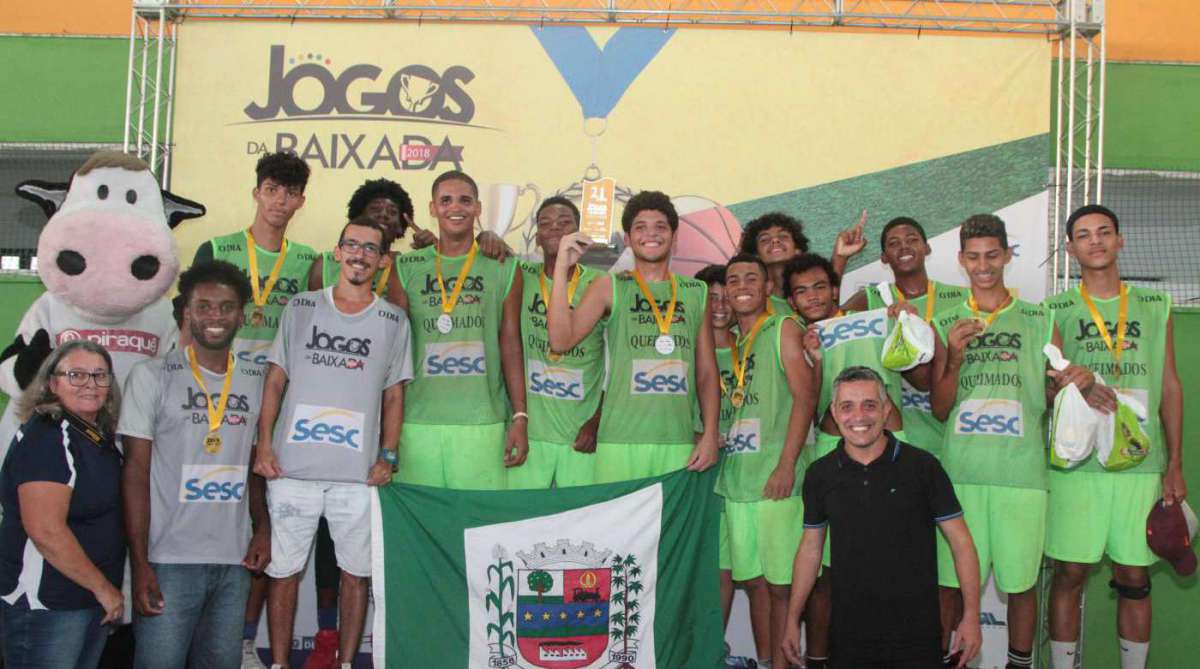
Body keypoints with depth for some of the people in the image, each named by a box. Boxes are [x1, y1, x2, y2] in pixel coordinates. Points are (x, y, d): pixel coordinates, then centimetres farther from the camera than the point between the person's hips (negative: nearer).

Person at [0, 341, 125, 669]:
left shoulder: (99, 436, 10)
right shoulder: (46, 436, -16)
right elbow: (46, 531, -24)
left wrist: (108, 589, 16)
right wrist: (103, 588, -16)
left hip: (93, 601, 9)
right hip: (46, 605, -8)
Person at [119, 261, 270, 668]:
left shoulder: (254, 385, 11)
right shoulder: (151, 377, -2)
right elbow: (136, 472, -4)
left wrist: (262, 527, 1)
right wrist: (139, 563, -10)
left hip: (235, 561, 4)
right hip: (169, 561, -4)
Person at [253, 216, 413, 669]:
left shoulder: (393, 321, 7)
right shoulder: (301, 308, 7)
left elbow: (393, 396, 9)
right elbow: (276, 379, 8)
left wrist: (387, 456, -1)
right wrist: (264, 443, -1)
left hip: (358, 475, 0)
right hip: (291, 467, 0)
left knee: (357, 571, 6)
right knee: (283, 569, 6)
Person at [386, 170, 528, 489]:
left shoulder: (504, 270, 7)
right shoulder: (406, 268, 8)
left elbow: (510, 343, 7)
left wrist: (520, 417, 1)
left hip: (483, 424, 0)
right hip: (417, 423, 1)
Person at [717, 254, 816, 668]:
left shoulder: (783, 328, 2)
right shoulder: (726, 343, 18)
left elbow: (804, 396, -7)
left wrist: (786, 466, -14)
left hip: (775, 478, -5)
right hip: (735, 478, 5)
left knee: (780, 583, -2)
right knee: (753, 578, 9)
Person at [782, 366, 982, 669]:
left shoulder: (922, 466, -6)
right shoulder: (819, 474, 2)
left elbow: (960, 541, -2)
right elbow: (810, 547, 11)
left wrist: (971, 615, -7)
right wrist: (792, 619, 9)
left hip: (916, 636, -2)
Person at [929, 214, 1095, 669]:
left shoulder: (1039, 322, 8)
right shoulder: (946, 325, 9)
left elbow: (1054, 398, 12)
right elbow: (939, 410, 6)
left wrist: (1077, 382, -10)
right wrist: (955, 358, -10)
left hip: (1022, 472, 0)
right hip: (961, 472, 0)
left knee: (1021, 581, 6)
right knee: (958, 583, 2)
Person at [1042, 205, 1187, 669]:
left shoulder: (1155, 307, 11)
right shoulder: (1056, 311, 6)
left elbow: (1170, 387, 11)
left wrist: (1175, 464, 6)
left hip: (1142, 462, 2)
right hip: (1076, 460, -2)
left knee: (1134, 578, 6)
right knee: (1069, 573, -1)